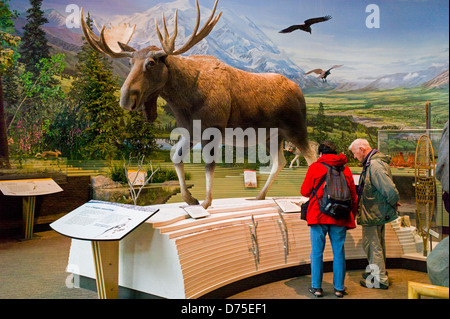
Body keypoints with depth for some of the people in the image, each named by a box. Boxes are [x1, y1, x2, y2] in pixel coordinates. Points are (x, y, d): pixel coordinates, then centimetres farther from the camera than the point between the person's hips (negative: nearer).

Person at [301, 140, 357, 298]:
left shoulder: (315, 167, -3)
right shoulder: (345, 169, 7)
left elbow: (305, 191, -1)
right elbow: (353, 195, 9)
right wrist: (351, 218, 17)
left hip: (318, 216, -2)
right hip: (340, 218, 3)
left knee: (317, 252, 8)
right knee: (339, 252, 10)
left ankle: (316, 287, 13)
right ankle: (339, 288, 17)